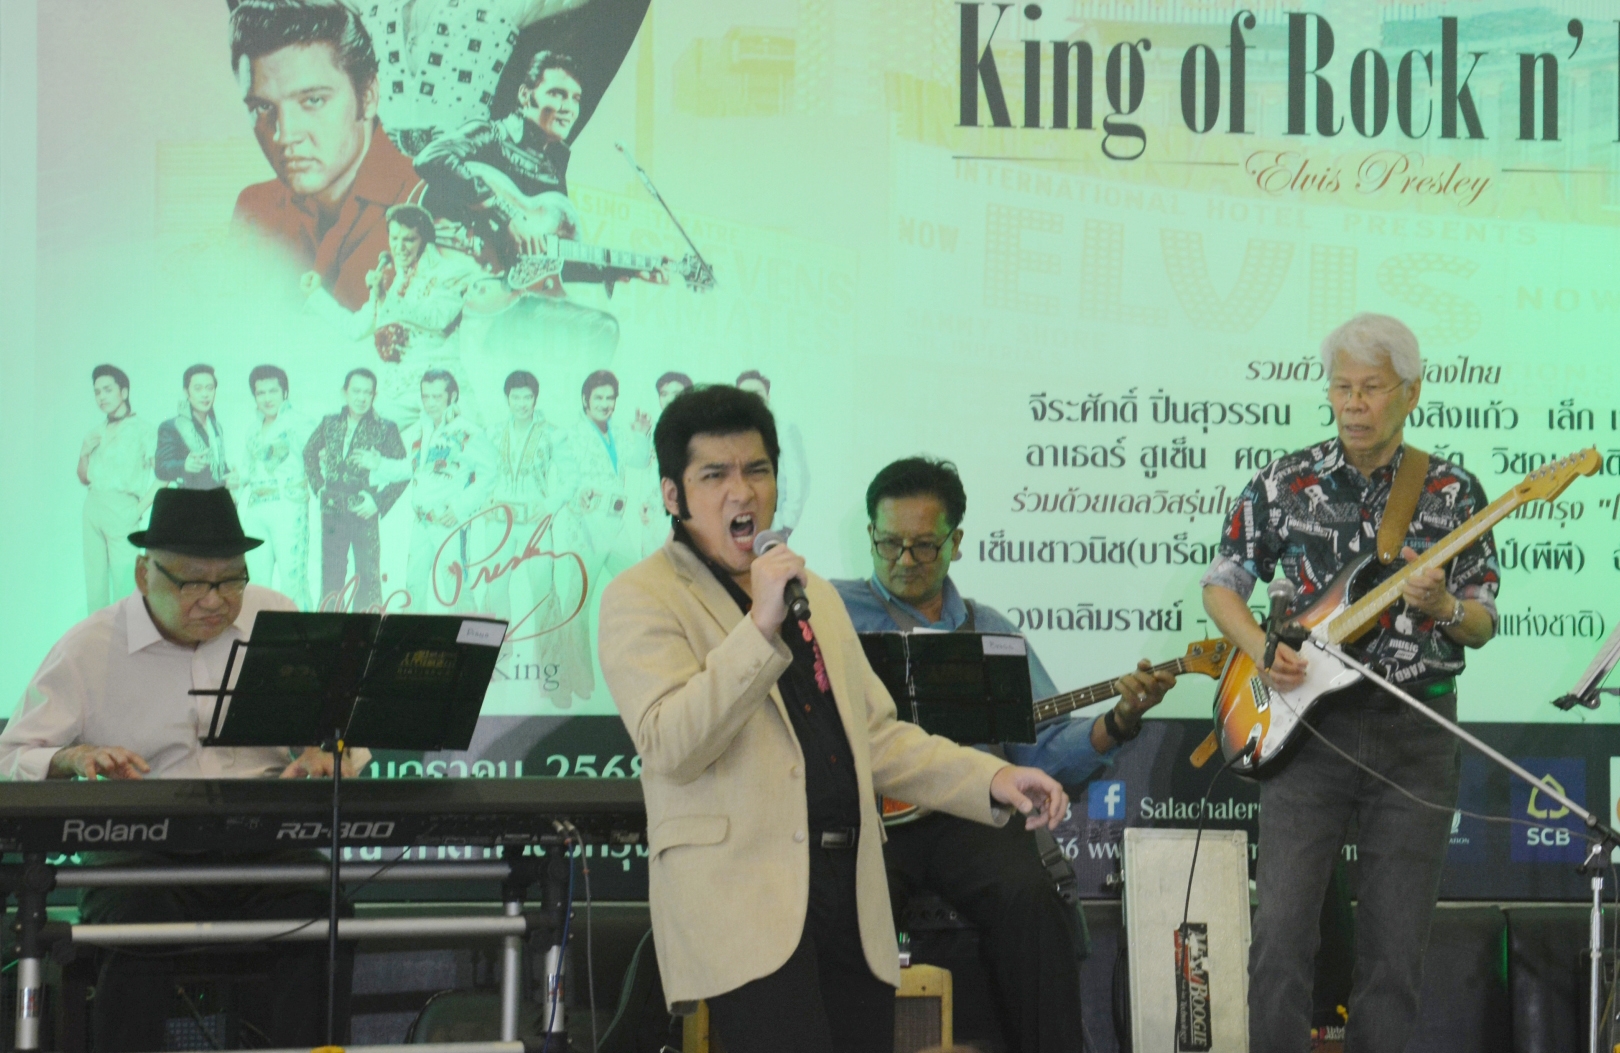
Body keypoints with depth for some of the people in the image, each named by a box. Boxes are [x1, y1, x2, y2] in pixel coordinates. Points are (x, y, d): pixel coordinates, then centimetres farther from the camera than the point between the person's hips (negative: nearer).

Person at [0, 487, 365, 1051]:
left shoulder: (278, 620, 12)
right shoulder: (86, 650, 5)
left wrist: (326, 755, -7)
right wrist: (74, 758, -19)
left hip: (264, 850, 2)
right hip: (139, 852, -2)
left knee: (320, 903, -31)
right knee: (135, 920, -35)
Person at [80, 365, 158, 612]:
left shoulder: (141, 429, -2)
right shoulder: (96, 433, 18)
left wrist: (139, 509, -13)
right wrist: (84, 454, 4)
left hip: (121, 508, -6)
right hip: (93, 507, 6)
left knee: (124, 585, -11)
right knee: (94, 581, 4)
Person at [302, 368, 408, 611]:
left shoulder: (385, 430, -3)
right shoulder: (330, 424, 8)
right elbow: (309, 453, 24)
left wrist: (379, 502, -10)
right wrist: (318, 487, 13)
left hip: (363, 515, -4)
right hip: (332, 513, 4)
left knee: (367, 578, -3)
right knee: (330, 577, 9)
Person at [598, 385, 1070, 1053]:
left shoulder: (815, 596, 25)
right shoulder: (642, 598, 0)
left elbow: (876, 736, 26)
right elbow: (669, 746, -15)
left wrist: (990, 779, 12)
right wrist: (761, 628, -21)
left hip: (851, 891, 7)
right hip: (743, 895, -7)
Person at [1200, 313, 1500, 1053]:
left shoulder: (1453, 493, 2)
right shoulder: (1284, 485, 2)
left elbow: (1482, 627, 4)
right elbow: (1220, 585, 10)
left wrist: (1443, 607, -18)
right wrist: (1260, 647, -9)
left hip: (1415, 737, 1)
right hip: (1308, 728, 0)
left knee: (1395, 953, 3)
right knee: (1280, 941, -8)